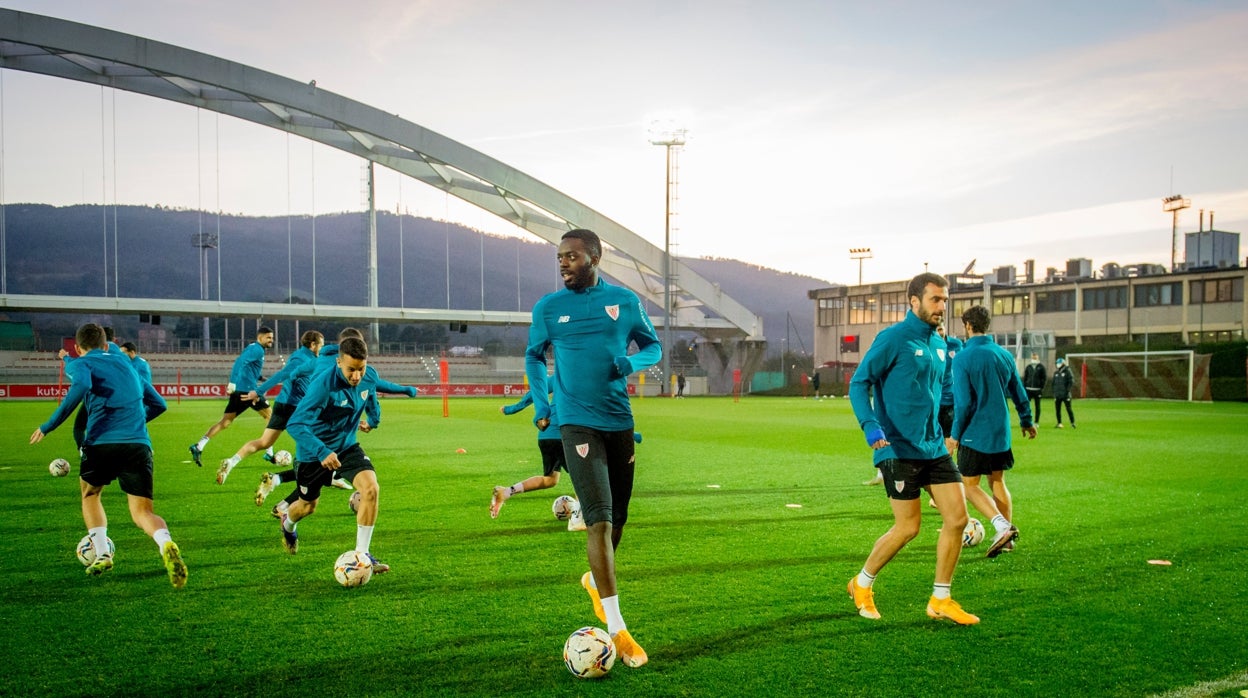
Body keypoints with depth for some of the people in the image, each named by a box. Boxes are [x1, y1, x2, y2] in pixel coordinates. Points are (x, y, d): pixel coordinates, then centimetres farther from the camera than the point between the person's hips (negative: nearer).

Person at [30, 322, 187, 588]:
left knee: (90, 495, 28)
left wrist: (49, 426, -10)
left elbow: (82, 386, -14)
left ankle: (102, 555, 17)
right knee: (142, 511, 6)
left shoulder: (81, 364, 12)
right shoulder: (125, 363, 27)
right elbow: (158, 404, 29)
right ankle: (166, 544, -26)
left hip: (102, 442, -2)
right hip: (139, 444, 3)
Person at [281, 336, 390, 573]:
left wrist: (370, 420, 25)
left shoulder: (369, 379, -13)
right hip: (315, 453, -4)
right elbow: (295, 424, -37)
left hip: (347, 447, 4)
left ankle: (362, 554, -9)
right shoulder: (323, 385, -32)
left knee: (370, 488, -21)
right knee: (308, 505, 18)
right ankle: (287, 524, 57)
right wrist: (322, 452, -47)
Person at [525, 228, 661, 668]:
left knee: (618, 517, 14)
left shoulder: (625, 301, 3)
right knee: (600, 518, -13)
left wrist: (632, 362, -9)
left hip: (620, 421, 3)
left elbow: (653, 346, 13)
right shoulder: (548, 308, 2)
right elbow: (534, 356, 15)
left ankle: (596, 580, 44)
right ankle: (616, 628, -9)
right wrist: (540, 401, 2)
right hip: (577, 423, -3)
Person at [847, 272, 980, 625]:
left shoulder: (938, 344, 13)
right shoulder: (892, 339, -11)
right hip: (899, 449, -7)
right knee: (908, 527, -3)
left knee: (957, 518, 1)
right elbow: (858, 383, -14)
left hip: (934, 448, 8)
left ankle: (940, 600, 15)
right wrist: (870, 425, -26)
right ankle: (862, 585, 20)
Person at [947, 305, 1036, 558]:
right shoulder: (1005, 355, 4)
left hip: (975, 434, -6)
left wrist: (955, 435, -8)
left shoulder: (963, 359, -14)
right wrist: (1027, 421, 27)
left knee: (969, 485, 3)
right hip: (1001, 433, 6)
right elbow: (1019, 394, 12)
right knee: (997, 482, 18)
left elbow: (963, 403, -17)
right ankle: (1007, 536, 20)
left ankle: (1003, 527, -14)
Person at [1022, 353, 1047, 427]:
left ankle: (1036, 422, 9)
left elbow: (1045, 378, -1)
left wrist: (1042, 388, -10)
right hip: (1028, 389, 2)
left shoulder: (1041, 367, 1)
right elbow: (1024, 378, 12)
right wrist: (1024, 387, 2)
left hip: (1037, 390, -2)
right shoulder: (1028, 367, 10)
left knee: (1037, 406, 4)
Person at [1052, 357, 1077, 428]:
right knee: (1057, 409, 4)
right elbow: (1053, 383, 19)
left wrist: (1067, 390, -14)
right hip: (1057, 395, 5)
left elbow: (1071, 382, -8)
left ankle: (1072, 423, 3)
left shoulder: (1067, 372, -3)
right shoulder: (1056, 373, 15)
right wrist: (1054, 392, 11)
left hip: (1065, 395, -5)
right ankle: (1059, 423, 11)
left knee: (1068, 409, -4)